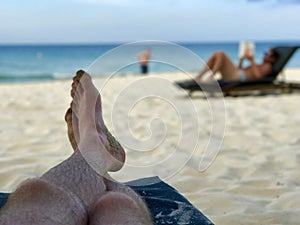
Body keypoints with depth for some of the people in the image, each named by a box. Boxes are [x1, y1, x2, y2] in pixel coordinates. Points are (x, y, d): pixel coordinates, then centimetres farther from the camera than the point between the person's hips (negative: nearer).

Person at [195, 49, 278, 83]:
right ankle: (199, 76, -13)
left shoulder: (268, 66, 9)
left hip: (238, 77, -9)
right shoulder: (257, 66, 35)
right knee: (215, 54, -2)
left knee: (221, 54, -19)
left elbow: (258, 75, -14)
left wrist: (252, 61, -9)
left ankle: (210, 77, -28)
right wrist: (241, 61, 20)